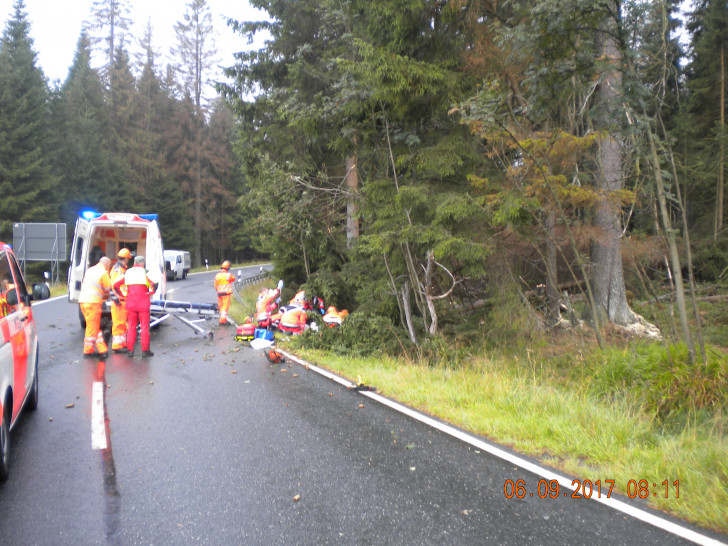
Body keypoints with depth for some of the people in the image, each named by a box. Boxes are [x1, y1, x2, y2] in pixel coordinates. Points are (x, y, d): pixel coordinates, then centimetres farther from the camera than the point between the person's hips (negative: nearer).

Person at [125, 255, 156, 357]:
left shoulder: (127, 272, 8)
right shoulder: (145, 272, -5)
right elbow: (154, 284, -20)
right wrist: (150, 293, -5)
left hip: (131, 304, 4)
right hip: (143, 304, -4)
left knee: (131, 327, 12)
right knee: (144, 327, 3)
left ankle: (130, 350, 12)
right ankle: (145, 350, 6)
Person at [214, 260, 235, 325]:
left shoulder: (217, 275, 4)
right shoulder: (229, 275, -10)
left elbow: (215, 285, 11)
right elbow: (233, 279, 11)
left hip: (219, 293, 5)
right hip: (226, 293, -5)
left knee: (221, 306, 14)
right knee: (225, 306, -4)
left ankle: (222, 318, 21)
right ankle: (223, 320, -10)